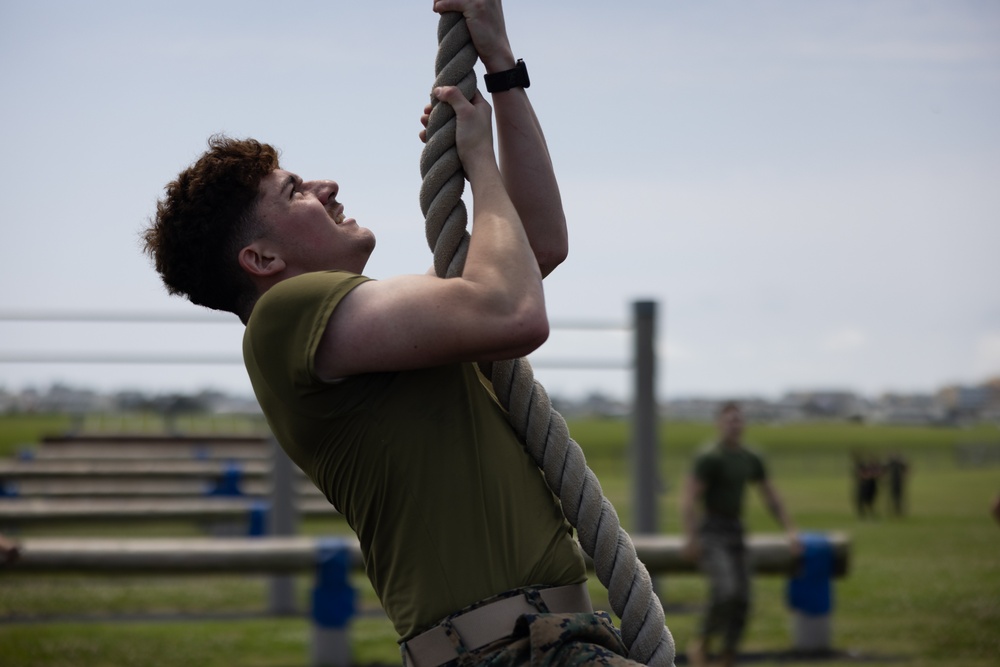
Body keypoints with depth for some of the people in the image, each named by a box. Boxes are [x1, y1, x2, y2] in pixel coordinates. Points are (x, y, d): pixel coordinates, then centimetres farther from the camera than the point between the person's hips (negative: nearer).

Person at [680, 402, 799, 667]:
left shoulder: (751, 459, 9)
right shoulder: (709, 457, -14)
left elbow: (771, 497, 17)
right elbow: (688, 499, -20)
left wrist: (790, 531, 9)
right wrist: (690, 538, -28)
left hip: (735, 532, 7)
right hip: (710, 534, -7)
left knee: (741, 600, -1)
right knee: (726, 592, -25)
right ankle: (700, 645, -3)